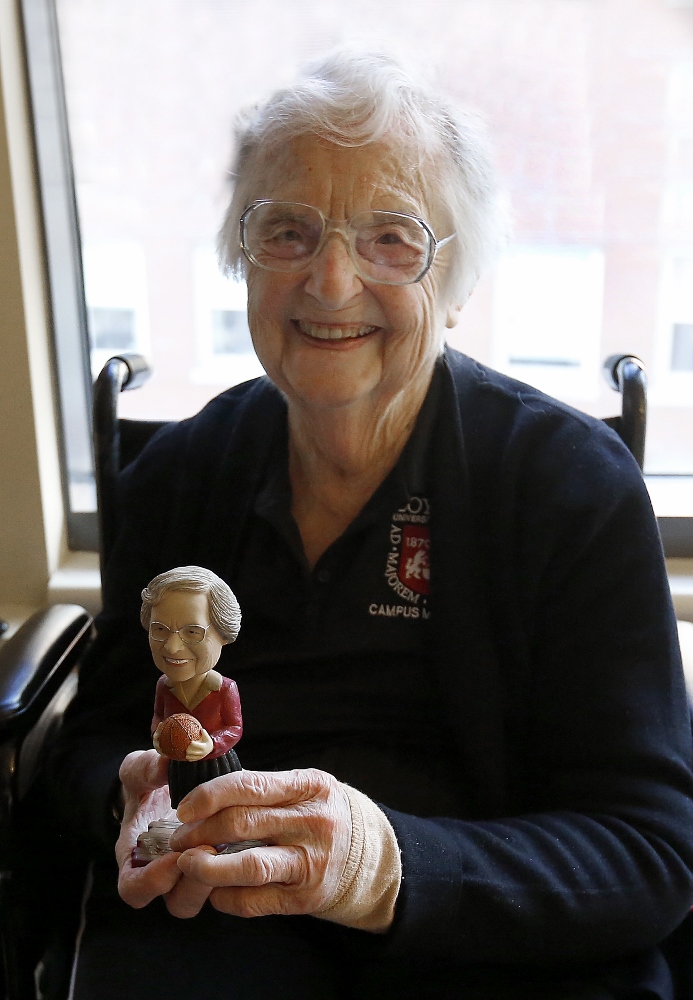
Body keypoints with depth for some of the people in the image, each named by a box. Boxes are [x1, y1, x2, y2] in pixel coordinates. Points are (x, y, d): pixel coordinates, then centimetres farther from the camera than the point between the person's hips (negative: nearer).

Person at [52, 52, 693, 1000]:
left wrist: (387, 867, -29)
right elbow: (99, 728, 8)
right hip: (213, 919, 2)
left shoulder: (577, 481, -8)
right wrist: (140, 796, -16)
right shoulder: (179, 470, 3)